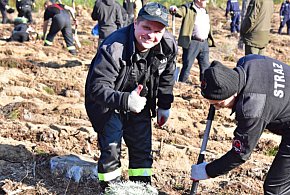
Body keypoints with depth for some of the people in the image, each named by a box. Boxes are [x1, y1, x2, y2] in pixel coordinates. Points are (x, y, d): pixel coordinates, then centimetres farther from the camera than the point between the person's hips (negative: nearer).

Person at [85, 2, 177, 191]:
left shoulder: (168, 46, -17)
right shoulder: (114, 48, -35)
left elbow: (167, 76, 3)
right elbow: (97, 88, -37)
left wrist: (164, 105, 8)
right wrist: (125, 101, -52)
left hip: (139, 102, 5)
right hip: (108, 104, -5)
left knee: (143, 150, 13)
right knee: (111, 152, -5)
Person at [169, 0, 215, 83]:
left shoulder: (205, 11, 19)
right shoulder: (188, 8, -4)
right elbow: (180, 12, -24)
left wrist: (210, 41, 22)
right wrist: (174, 9, -47)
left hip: (204, 43, 7)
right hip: (192, 42, -7)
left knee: (206, 66, 11)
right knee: (187, 66, -2)